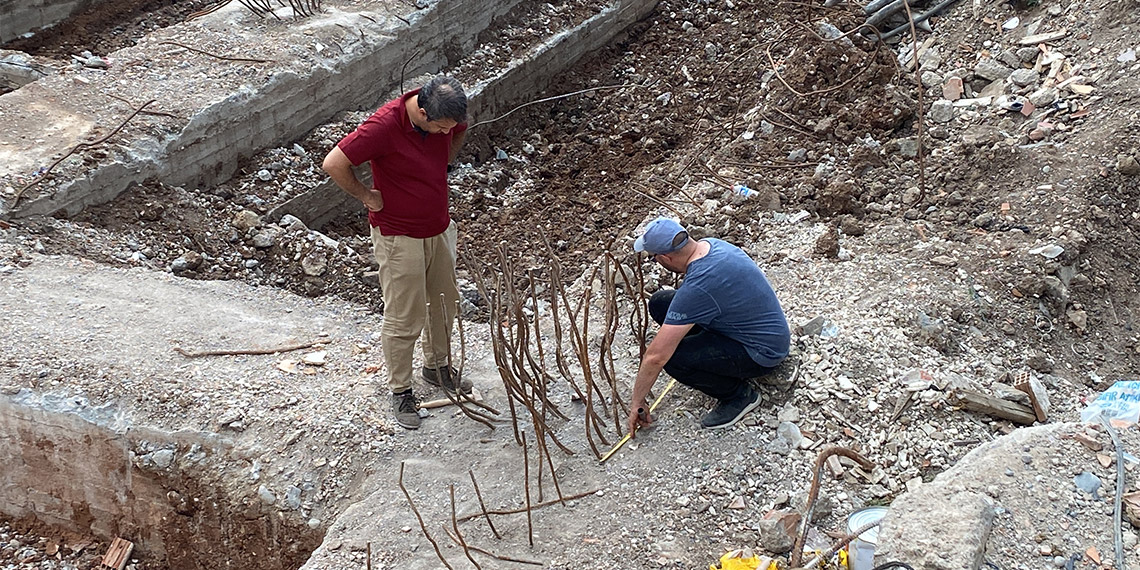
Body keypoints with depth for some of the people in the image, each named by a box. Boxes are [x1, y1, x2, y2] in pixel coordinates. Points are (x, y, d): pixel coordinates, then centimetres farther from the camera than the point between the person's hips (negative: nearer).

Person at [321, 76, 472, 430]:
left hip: (438, 228, 7)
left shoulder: (446, 116, -9)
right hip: (399, 237, -7)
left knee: (445, 302, 20)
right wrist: (366, 196, -16)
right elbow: (334, 164, -28)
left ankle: (437, 366, 43)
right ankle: (400, 391, 22)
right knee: (404, 318, 2)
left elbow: (460, 132, 17)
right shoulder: (385, 125, -29)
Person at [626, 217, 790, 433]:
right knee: (660, 303, -1)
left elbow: (656, 356, -26)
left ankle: (738, 394, -3)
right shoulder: (709, 244, -5)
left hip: (763, 352, -9)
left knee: (672, 358, -27)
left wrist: (637, 403, -13)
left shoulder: (697, 288, -31)